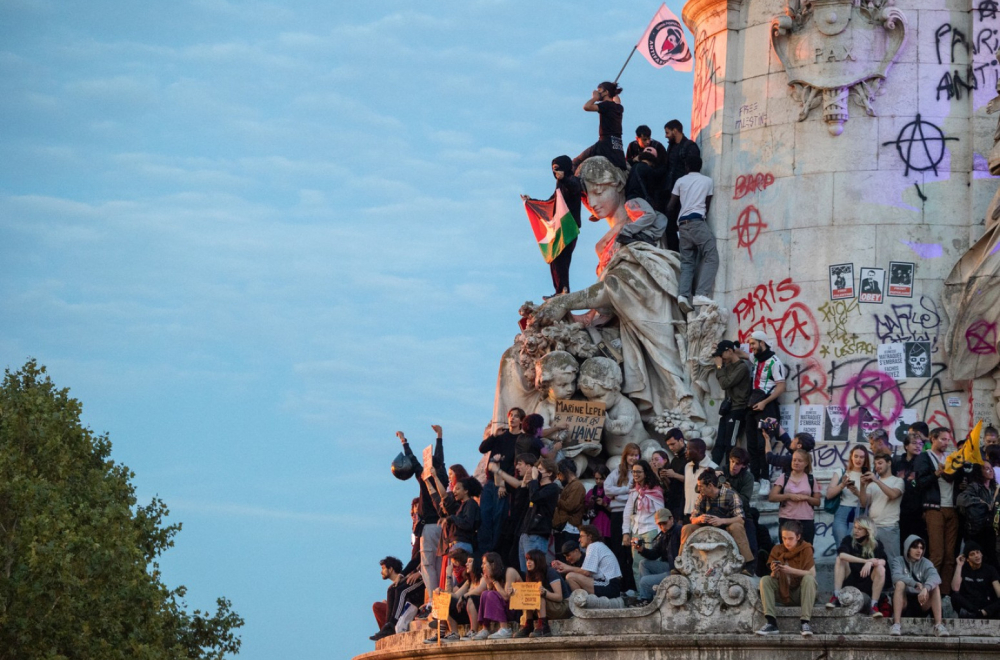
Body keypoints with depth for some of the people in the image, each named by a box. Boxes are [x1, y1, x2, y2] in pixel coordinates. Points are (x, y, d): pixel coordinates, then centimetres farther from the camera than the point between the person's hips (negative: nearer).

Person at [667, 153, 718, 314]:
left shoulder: (680, 181, 16)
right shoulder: (708, 181, 12)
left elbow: (671, 205, 18)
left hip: (683, 224, 4)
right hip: (698, 221, -4)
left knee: (687, 262, 4)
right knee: (711, 257, -7)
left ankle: (683, 294, -18)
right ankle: (701, 294, -26)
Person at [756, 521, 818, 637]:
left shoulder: (805, 548, -8)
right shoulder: (777, 550, 0)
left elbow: (812, 573, -18)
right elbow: (774, 579, -4)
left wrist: (792, 571, -31)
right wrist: (774, 572, -28)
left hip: (801, 592, -3)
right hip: (784, 594, 3)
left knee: (809, 579, -31)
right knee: (765, 580, -17)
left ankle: (805, 622, -35)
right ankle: (771, 623, -27)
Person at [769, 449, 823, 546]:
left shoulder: (811, 480, 8)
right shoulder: (784, 478, 5)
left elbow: (817, 502, 9)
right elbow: (771, 497, -2)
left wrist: (805, 498, -10)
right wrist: (789, 496, -14)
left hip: (806, 521, 0)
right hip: (786, 519, 0)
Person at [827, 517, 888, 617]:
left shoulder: (876, 544, 0)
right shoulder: (849, 540, -2)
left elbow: (883, 561, -18)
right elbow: (842, 555, -24)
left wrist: (870, 563, -39)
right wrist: (865, 561, -32)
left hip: (867, 584, 0)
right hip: (850, 581, 0)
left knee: (881, 568, -26)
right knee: (839, 560, -21)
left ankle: (874, 606, -31)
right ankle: (836, 597, -28)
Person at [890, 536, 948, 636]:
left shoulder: (925, 563, 7)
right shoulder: (899, 561, 4)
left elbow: (934, 577, -16)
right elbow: (896, 576, -18)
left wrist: (926, 588, -38)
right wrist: (915, 584, -33)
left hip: (921, 603, 2)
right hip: (903, 603, -2)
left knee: (935, 586, -21)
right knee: (900, 583, -28)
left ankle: (938, 624, -33)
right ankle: (896, 624, -40)